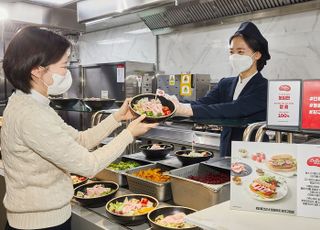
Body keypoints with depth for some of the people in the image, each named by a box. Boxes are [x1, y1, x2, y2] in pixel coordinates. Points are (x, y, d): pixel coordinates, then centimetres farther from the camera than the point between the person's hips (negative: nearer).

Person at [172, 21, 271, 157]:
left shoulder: (264, 88, -8)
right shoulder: (225, 84, 10)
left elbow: (234, 109, -23)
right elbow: (202, 103, -6)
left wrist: (186, 110, -33)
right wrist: (177, 106, -27)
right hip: (226, 155, 4)